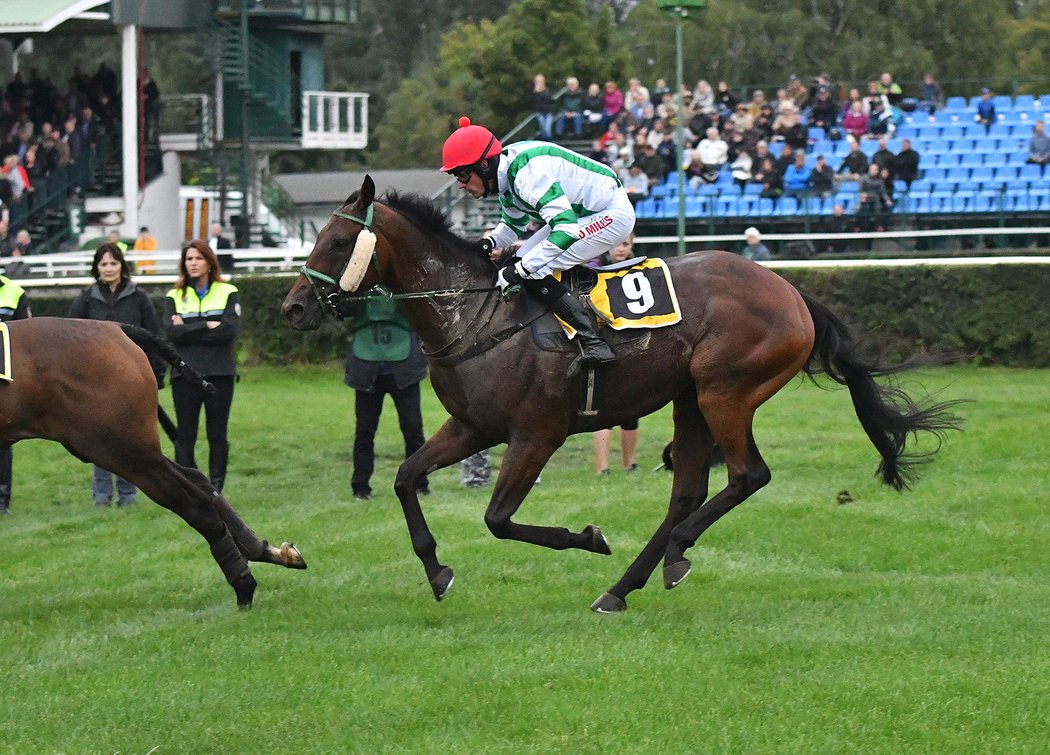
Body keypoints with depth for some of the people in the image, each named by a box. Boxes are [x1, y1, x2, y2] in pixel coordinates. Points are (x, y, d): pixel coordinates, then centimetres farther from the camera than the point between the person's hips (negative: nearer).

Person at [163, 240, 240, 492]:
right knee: (185, 436, 0)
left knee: (217, 435, 2)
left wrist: (188, 330, -8)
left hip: (220, 374, -1)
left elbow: (229, 329, -10)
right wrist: (208, 326, -10)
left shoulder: (228, 293, 5)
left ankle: (216, 488, 9)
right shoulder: (174, 297, 10)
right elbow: (172, 332, -6)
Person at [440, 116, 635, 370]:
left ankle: (592, 342, -22)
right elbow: (514, 224, 19)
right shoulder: (505, 175, 1)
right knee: (517, 267, 5)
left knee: (534, 272, -20)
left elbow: (566, 228, -34)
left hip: (613, 213, -10)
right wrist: (490, 242, -3)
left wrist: (521, 270, -33)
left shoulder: (528, 173, -29)